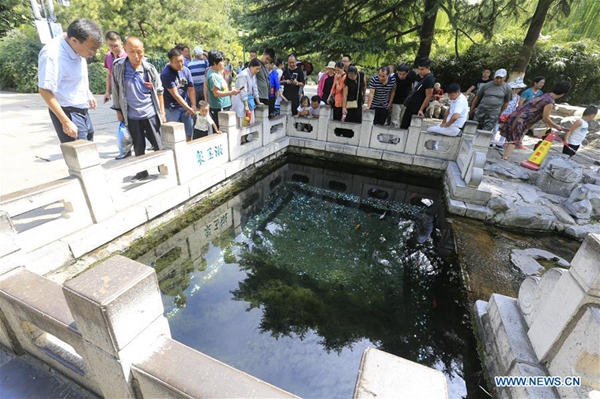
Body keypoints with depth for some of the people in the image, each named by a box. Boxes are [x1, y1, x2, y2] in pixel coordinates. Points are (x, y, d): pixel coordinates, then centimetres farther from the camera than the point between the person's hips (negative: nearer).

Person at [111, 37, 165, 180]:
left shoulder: (150, 68, -4)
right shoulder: (118, 67, -6)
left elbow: (159, 91, 3)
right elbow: (116, 91, 3)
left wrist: (162, 112, 1)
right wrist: (119, 111, 5)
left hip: (150, 114, 0)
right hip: (131, 116, 1)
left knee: (158, 144, 6)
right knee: (138, 146, 10)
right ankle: (142, 171, 24)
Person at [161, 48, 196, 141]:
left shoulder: (186, 70, 1)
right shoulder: (166, 73, -16)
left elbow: (191, 90, 2)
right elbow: (175, 95, -17)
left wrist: (193, 106, -11)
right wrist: (188, 108, -16)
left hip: (186, 106, 5)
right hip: (172, 108, -5)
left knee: (189, 134, 8)